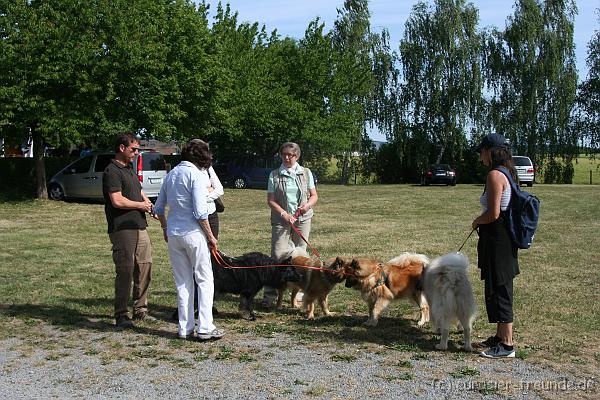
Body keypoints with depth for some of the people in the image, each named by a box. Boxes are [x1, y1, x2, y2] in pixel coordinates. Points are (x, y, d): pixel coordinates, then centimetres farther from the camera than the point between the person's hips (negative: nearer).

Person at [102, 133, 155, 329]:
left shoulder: (129, 169, 19)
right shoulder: (112, 171, -11)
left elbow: (139, 191, 30)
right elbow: (117, 201, -20)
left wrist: (148, 203, 9)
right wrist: (141, 205, -7)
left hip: (139, 226, 9)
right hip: (122, 229, -9)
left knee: (144, 268, 11)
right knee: (125, 272, -6)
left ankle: (140, 310, 22)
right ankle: (121, 315, 3)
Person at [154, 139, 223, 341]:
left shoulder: (171, 174, 11)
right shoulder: (197, 174, -10)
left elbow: (158, 208, 15)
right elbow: (200, 212, -16)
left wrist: (165, 229, 28)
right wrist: (210, 236, -6)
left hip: (173, 234, 6)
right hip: (193, 233, -6)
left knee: (182, 282, 13)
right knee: (204, 280, 4)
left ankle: (184, 328, 17)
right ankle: (205, 328, 3)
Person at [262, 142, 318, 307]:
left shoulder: (306, 173, 8)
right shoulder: (274, 175, 2)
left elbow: (314, 196, 11)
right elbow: (270, 200, 0)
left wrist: (308, 205, -11)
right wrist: (284, 214, -13)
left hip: (302, 219, 2)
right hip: (281, 220, -2)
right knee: (278, 254, -9)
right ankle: (269, 294, -4)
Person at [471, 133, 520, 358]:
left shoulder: (494, 175, -17)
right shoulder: (508, 173, 13)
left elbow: (493, 214, -23)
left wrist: (476, 222, -5)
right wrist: (481, 222, 15)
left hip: (497, 239, -10)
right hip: (505, 238, 10)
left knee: (498, 291, -2)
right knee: (500, 289, 18)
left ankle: (506, 345, 6)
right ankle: (501, 336, 30)